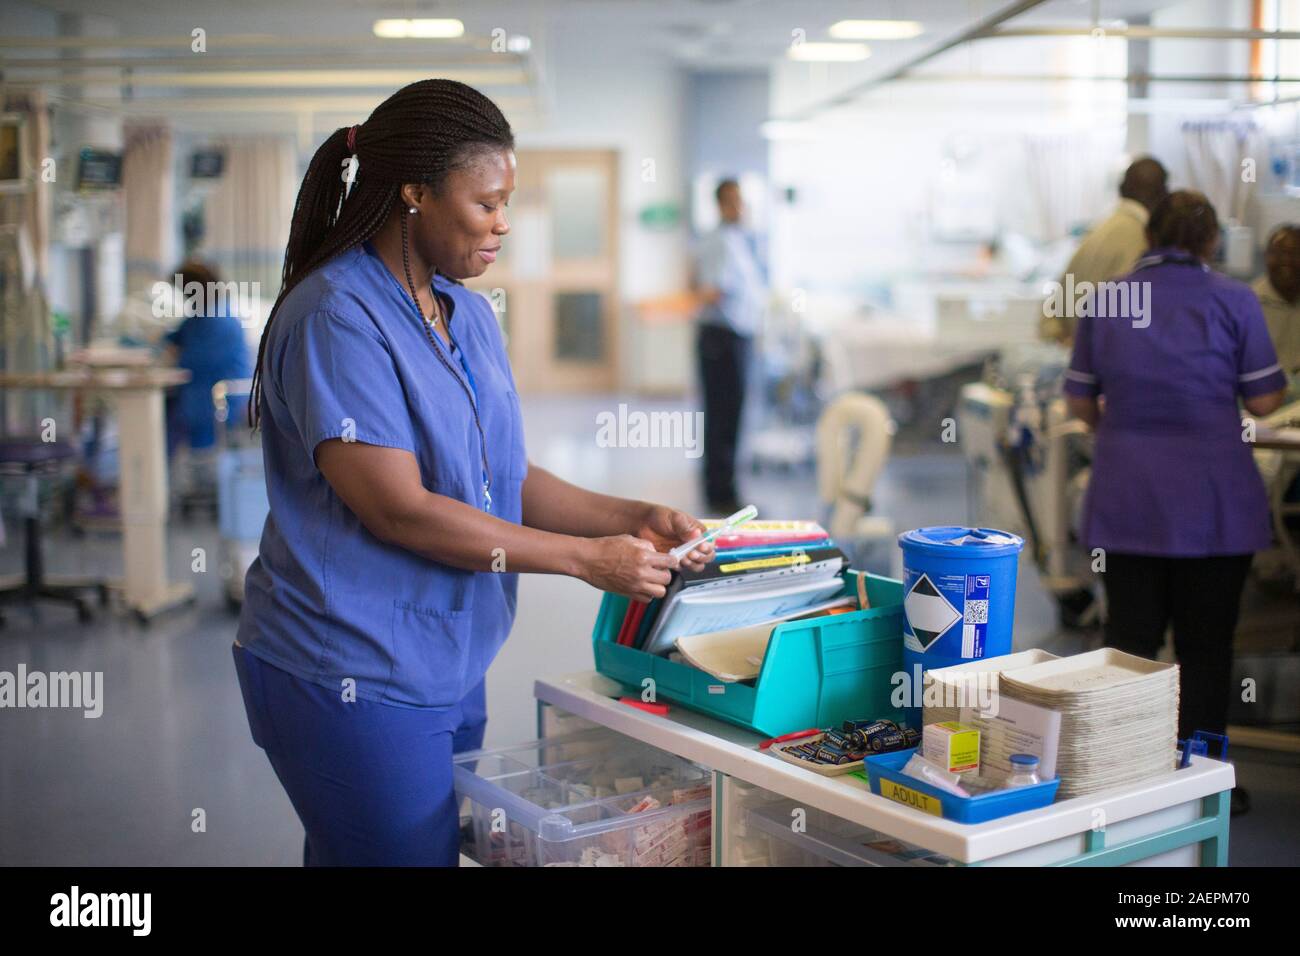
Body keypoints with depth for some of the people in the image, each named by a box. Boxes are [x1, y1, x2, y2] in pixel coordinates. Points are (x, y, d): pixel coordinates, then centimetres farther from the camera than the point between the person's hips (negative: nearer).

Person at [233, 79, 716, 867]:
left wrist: (635, 520, -4)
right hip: (354, 678, -8)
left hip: (448, 671, 8)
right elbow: (399, 510, -22)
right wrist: (587, 558, -18)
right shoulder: (336, 319, -17)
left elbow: (505, 480, 11)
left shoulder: (469, 314, 10)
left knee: (444, 847, 17)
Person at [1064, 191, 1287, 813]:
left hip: (1124, 500, 2)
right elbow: (1264, 400, -2)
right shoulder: (1233, 301, -4)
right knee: (1206, 644, 7)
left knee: (1128, 638, 9)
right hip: (1212, 501, -2)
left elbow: (1079, 400, 8)